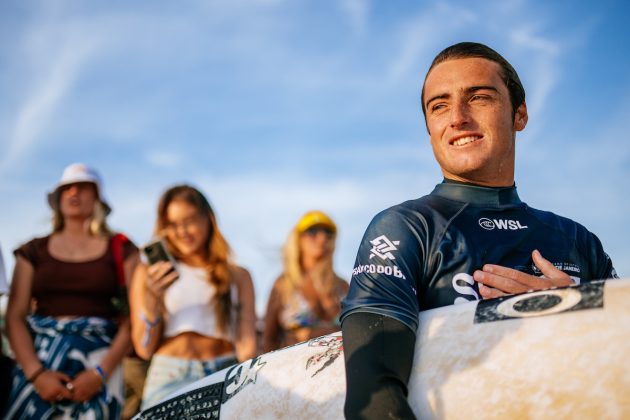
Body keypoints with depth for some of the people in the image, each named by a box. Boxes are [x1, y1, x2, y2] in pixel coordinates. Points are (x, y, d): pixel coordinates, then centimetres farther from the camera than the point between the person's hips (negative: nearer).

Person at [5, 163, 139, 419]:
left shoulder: (121, 250, 6)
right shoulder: (34, 251, 10)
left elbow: (133, 318, 0)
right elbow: (15, 317, 3)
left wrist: (101, 373, -11)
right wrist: (36, 374, -10)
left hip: (97, 361, -1)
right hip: (39, 359, 1)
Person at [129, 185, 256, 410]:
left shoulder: (238, 276, 14)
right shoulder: (149, 273, 12)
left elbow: (246, 343, 7)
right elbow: (144, 349, 8)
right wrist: (152, 298, -7)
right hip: (169, 378, 0)